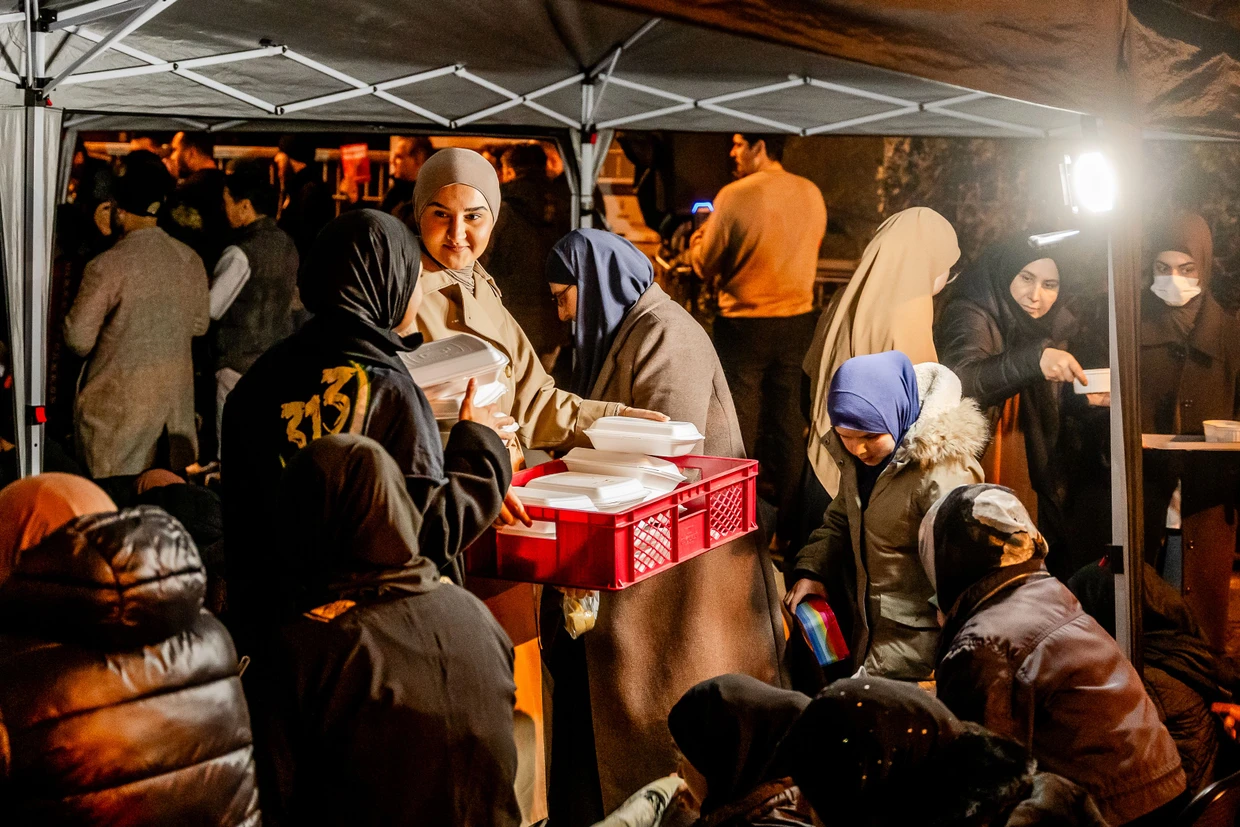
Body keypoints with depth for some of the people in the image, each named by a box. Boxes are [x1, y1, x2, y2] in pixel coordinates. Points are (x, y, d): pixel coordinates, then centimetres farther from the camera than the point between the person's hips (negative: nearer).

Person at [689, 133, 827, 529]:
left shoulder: (735, 196, -15)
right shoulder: (811, 194, 1)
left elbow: (705, 265, -7)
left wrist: (697, 238, 12)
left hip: (745, 322, -4)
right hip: (797, 318, 4)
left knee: (740, 421, 6)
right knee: (787, 415, 13)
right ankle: (789, 516, 20)